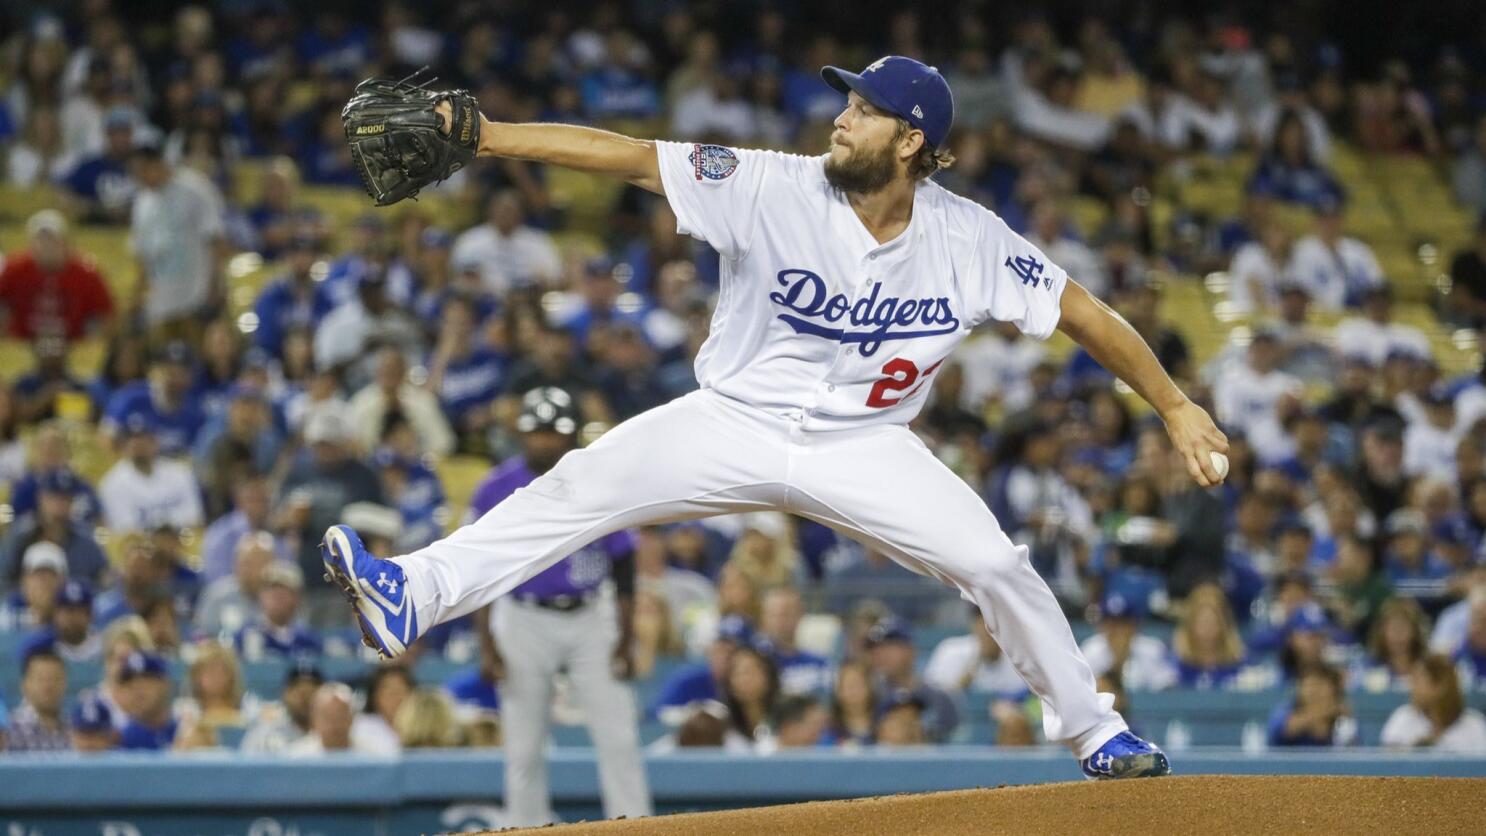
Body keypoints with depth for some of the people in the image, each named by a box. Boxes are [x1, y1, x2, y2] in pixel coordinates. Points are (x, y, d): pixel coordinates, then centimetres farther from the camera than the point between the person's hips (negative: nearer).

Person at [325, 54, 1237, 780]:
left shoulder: (970, 242, -13)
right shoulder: (775, 189, -18)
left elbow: (1084, 313, -5)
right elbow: (619, 152, -22)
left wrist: (1176, 406, -9)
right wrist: (478, 136, -30)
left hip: (862, 447, 1)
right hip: (735, 424, -1)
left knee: (998, 564, -11)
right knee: (579, 488, -20)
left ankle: (1092, 730, 9)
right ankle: (413, 595, -26)